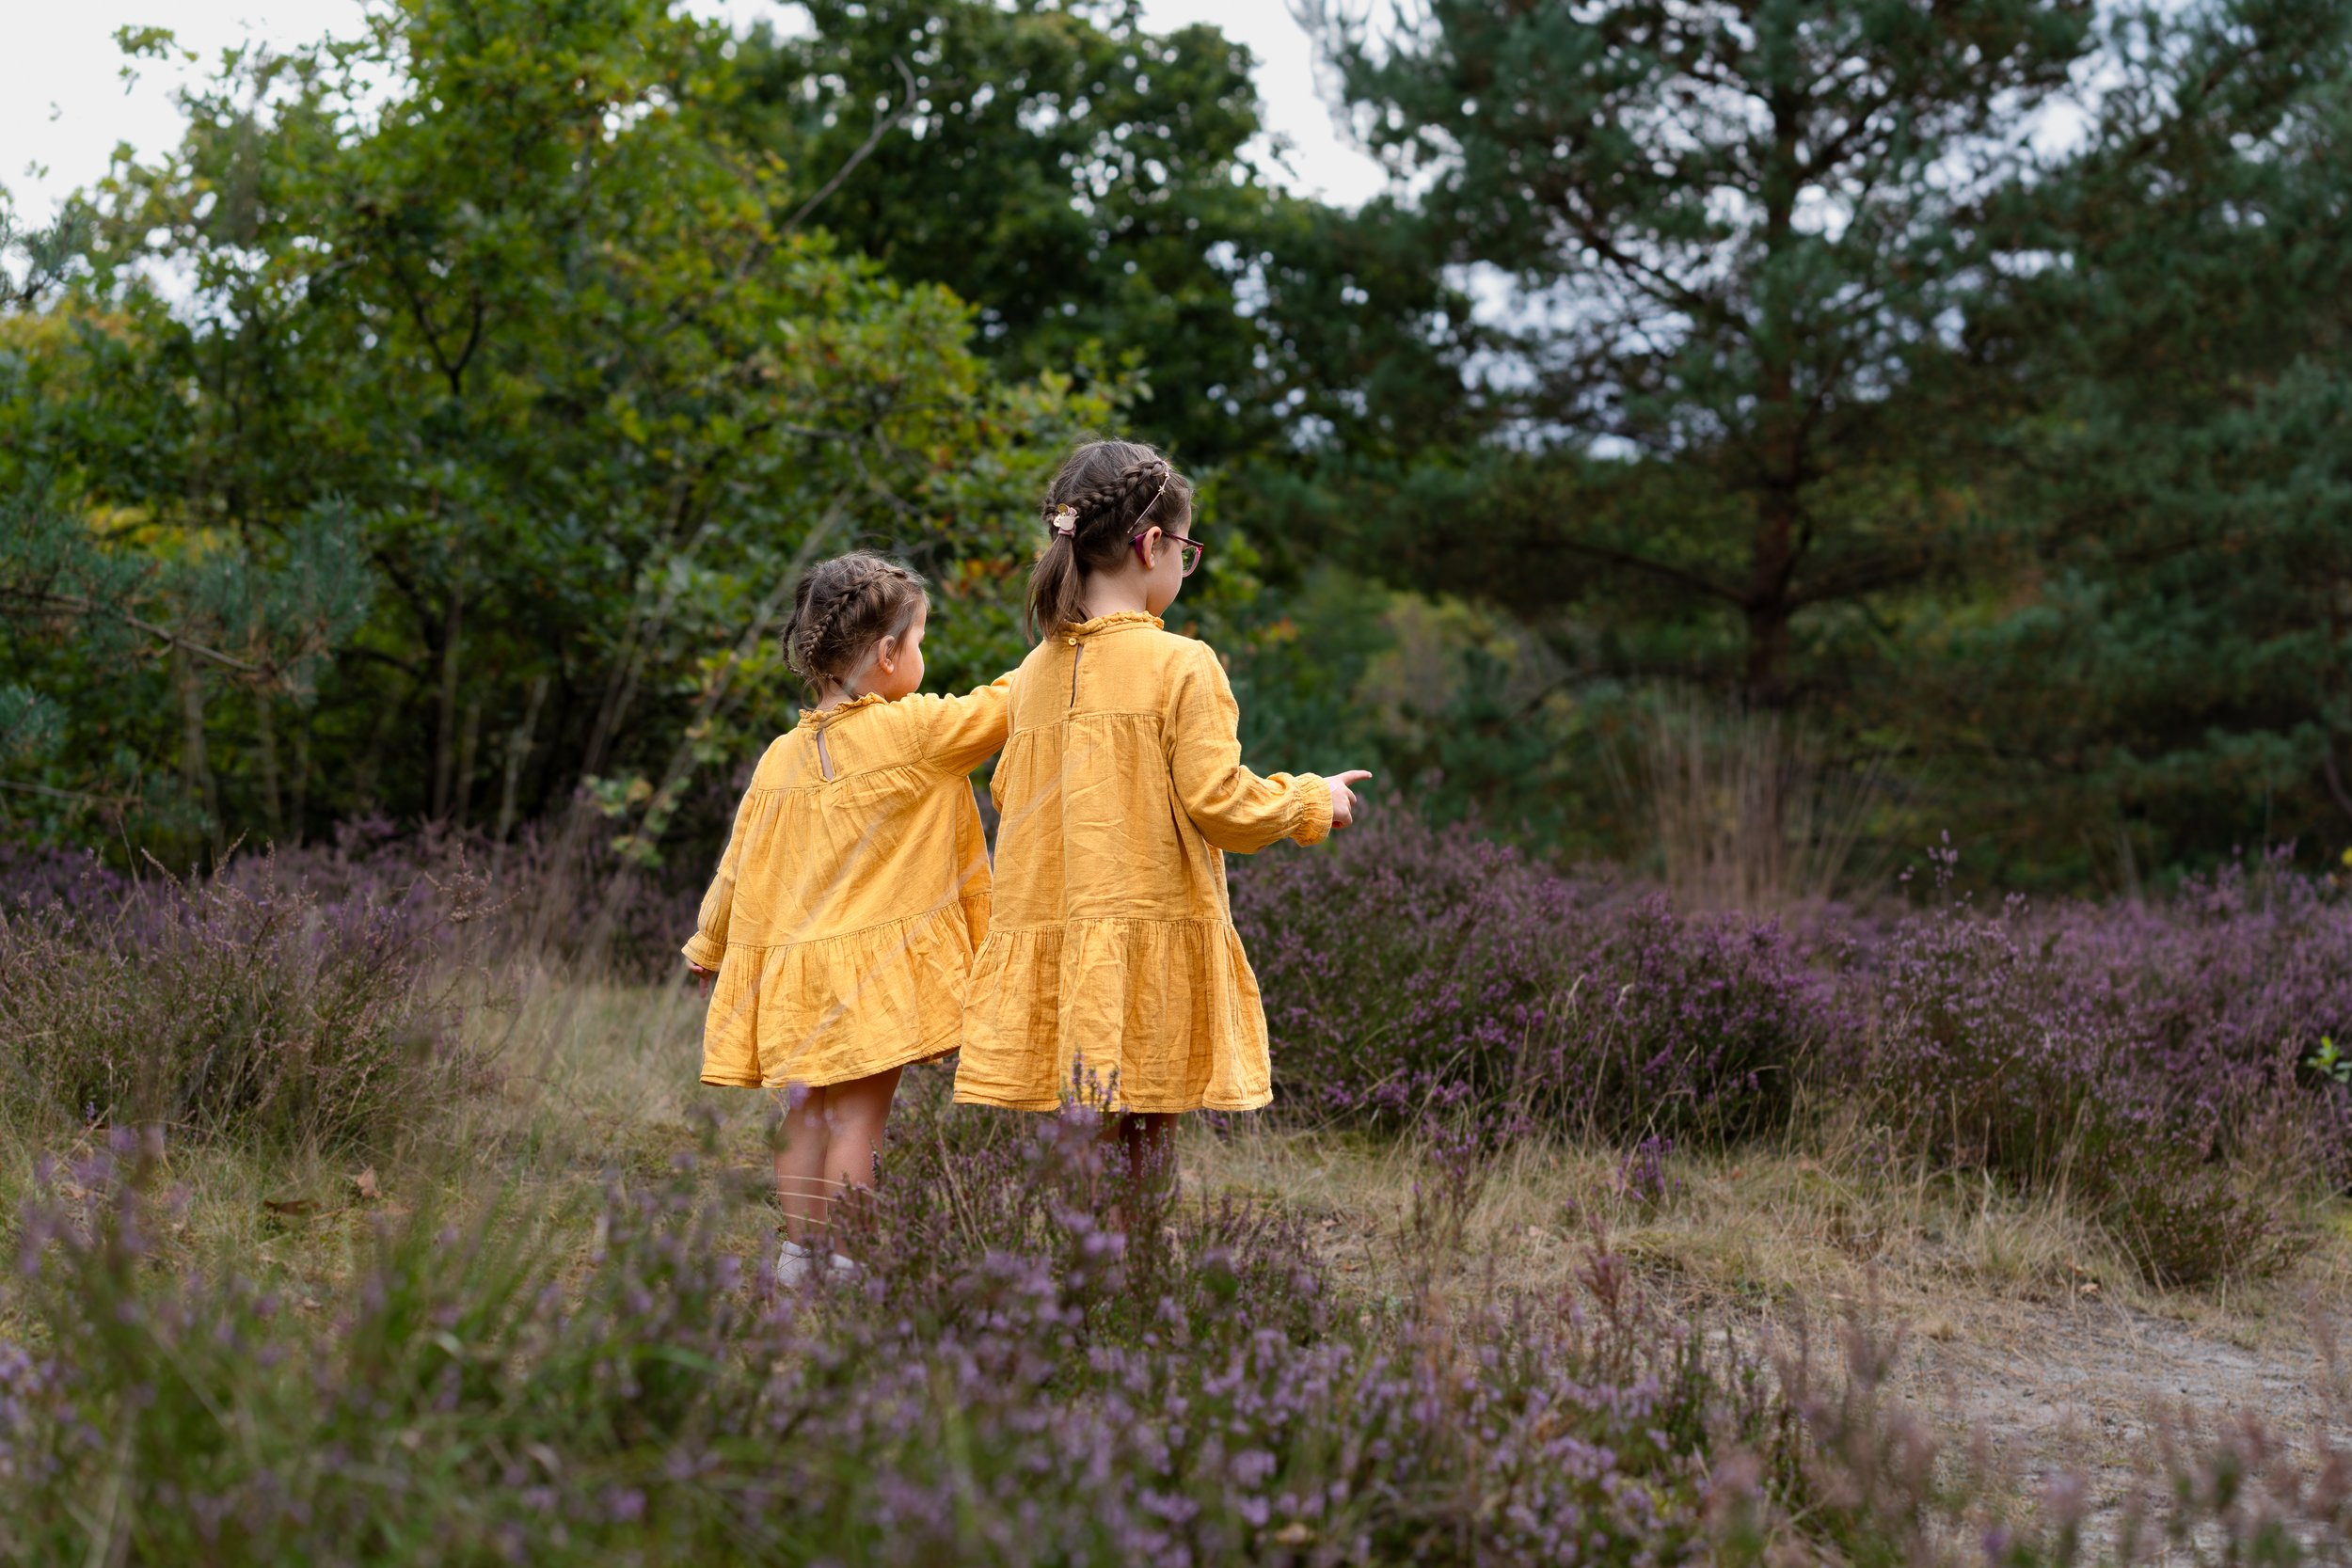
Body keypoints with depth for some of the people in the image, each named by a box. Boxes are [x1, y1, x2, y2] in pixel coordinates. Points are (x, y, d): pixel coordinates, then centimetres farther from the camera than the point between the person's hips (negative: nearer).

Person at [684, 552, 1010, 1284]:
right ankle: (846, 1265, -4)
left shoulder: (782, 757, 7)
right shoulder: (920, 731, -8)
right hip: (879, 963, -5)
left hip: (795, 969, 5)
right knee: (860, 1117, -4)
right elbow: (1009, 703, -1)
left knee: (807, 1113, 13)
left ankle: (798, 1253, 17)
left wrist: (709, 949, 27)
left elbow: (739, 866, 13)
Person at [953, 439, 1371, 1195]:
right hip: (1148, 951, -5)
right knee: (1141, 1142, -1)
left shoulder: (1036, 672, 9)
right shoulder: (1180, 664, -8)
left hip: (1045, 948, 5)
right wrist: (1314, 800, 8)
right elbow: (1217, 801, -11)